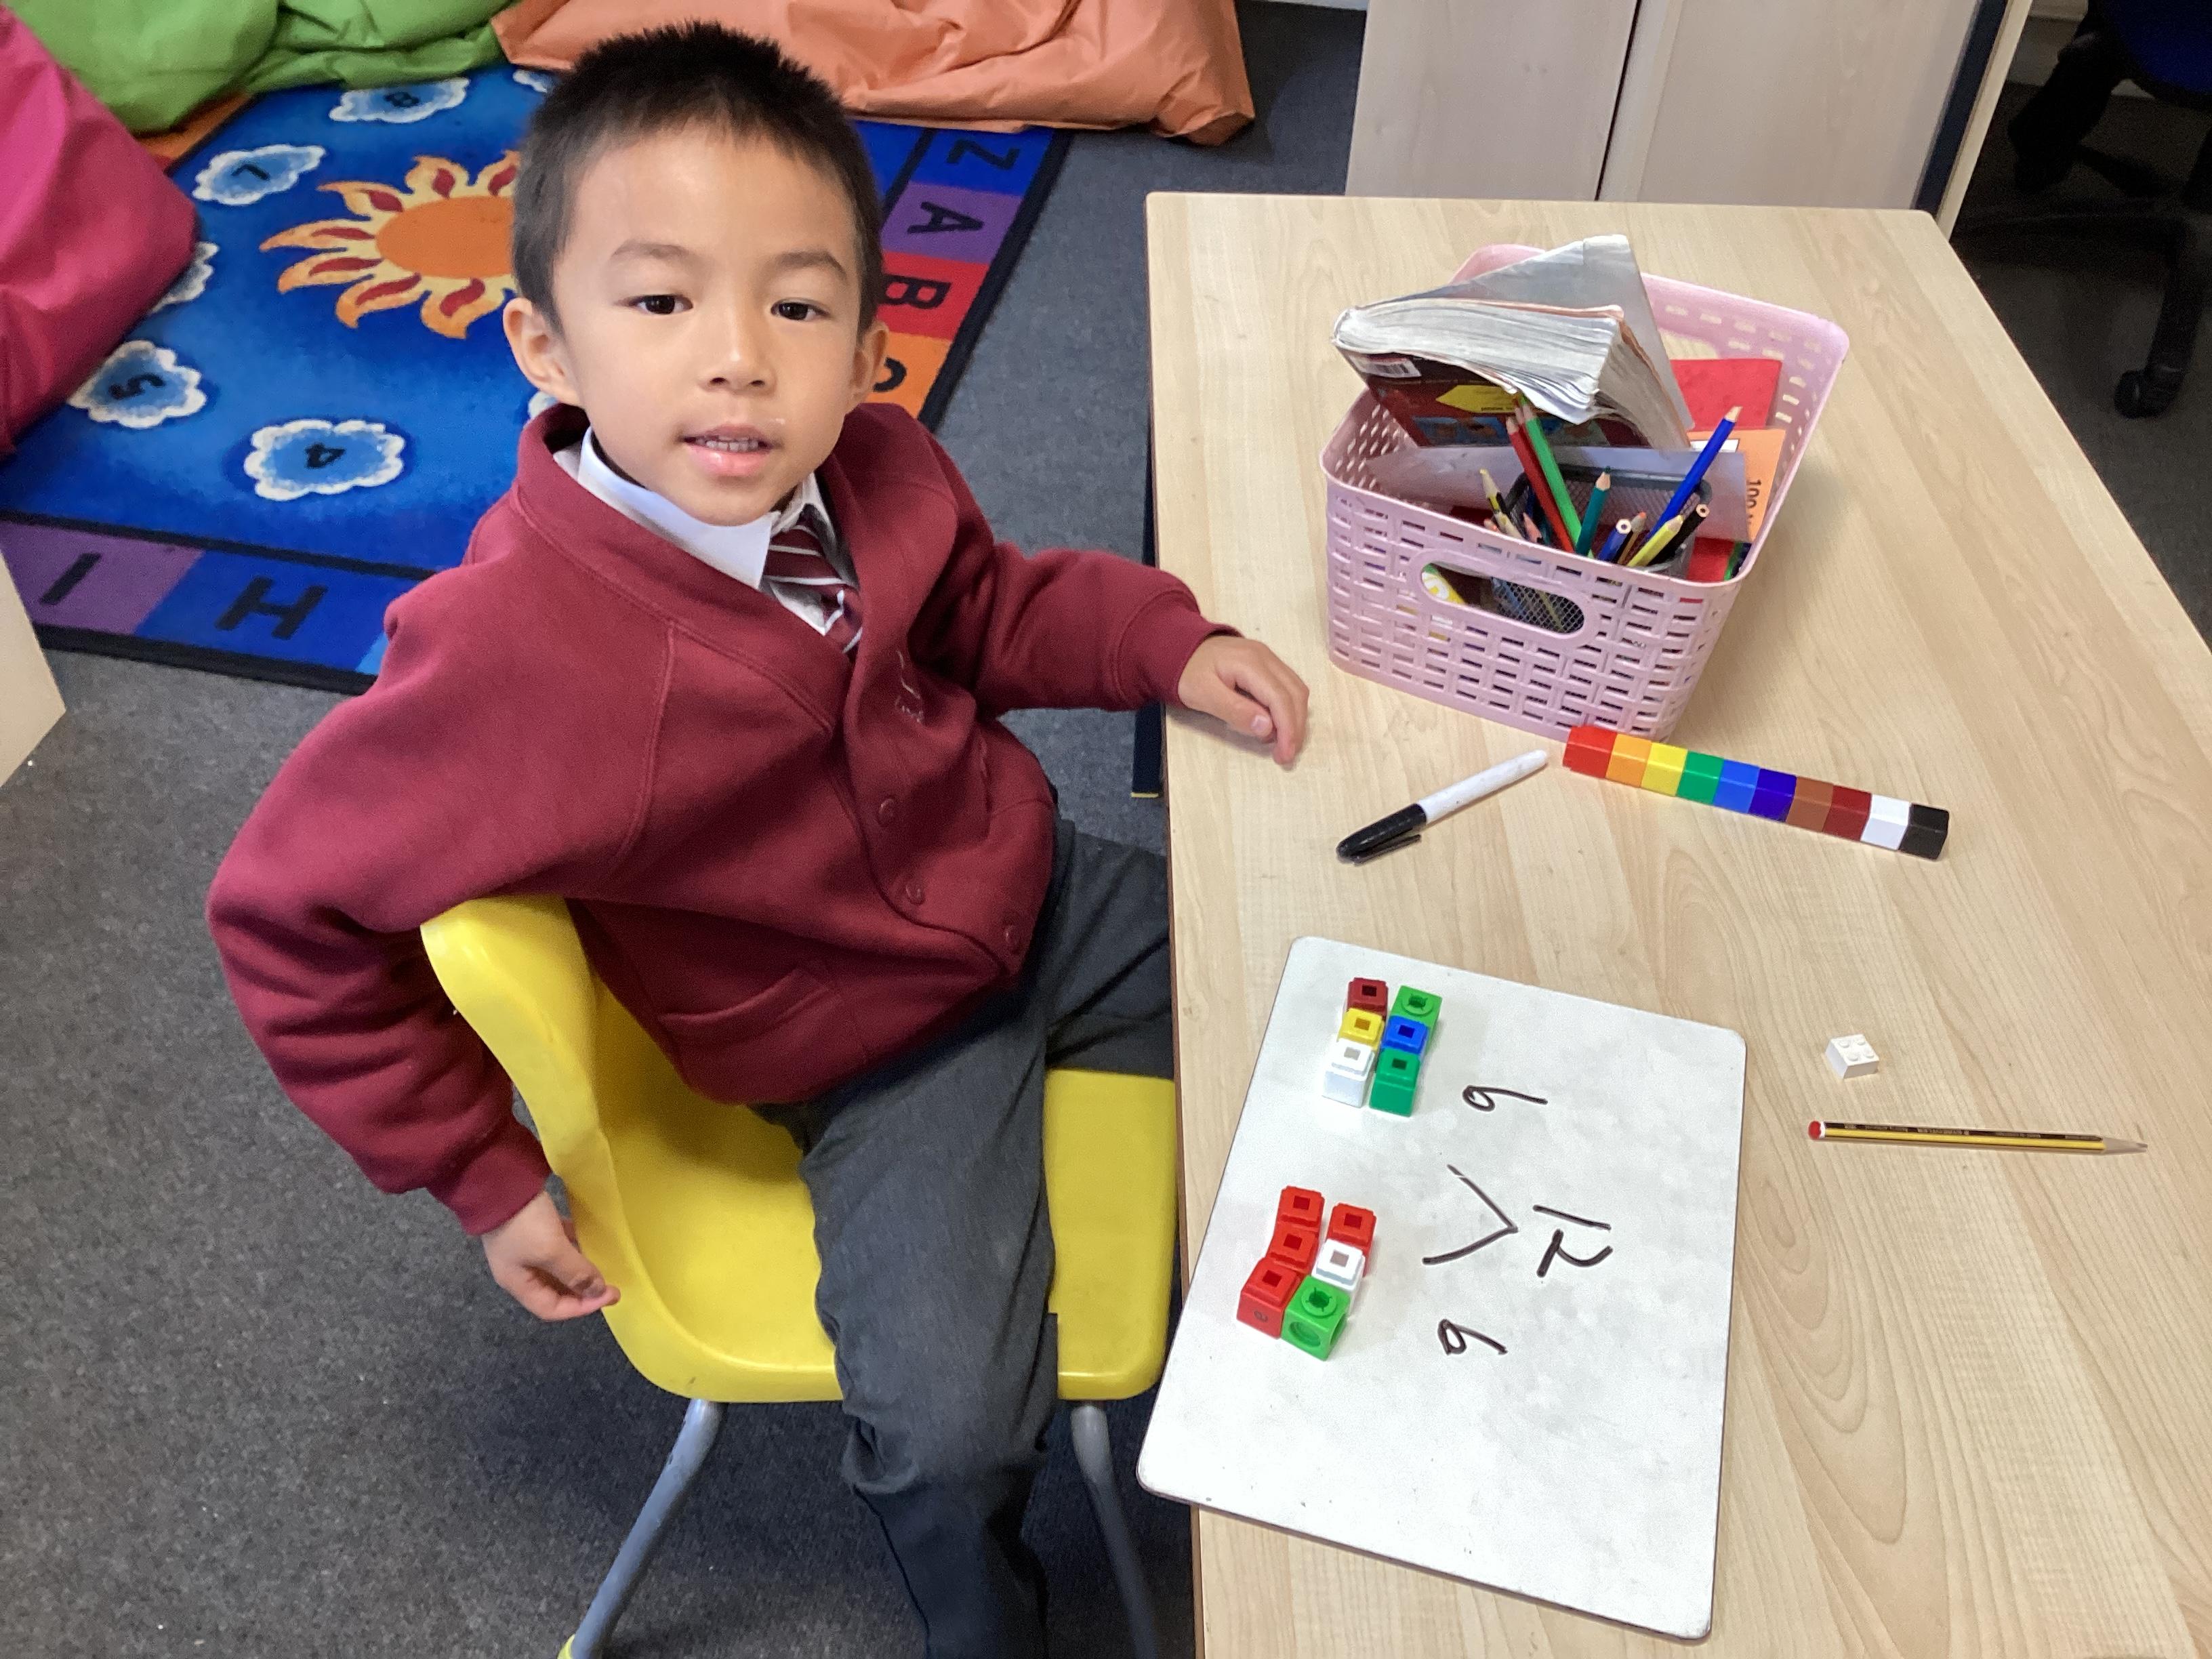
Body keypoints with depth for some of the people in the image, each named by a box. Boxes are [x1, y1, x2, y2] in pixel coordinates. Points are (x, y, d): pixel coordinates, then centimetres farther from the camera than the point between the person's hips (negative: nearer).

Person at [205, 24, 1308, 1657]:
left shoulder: (873, 472, -17)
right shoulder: (515, 654, -33)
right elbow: (282, 918, -20)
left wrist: (1165, 641, -11)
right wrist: (484, 1171, -12)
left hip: (1044, 896, 6)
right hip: (883, 1057, -5)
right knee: (949, 1428, -19)